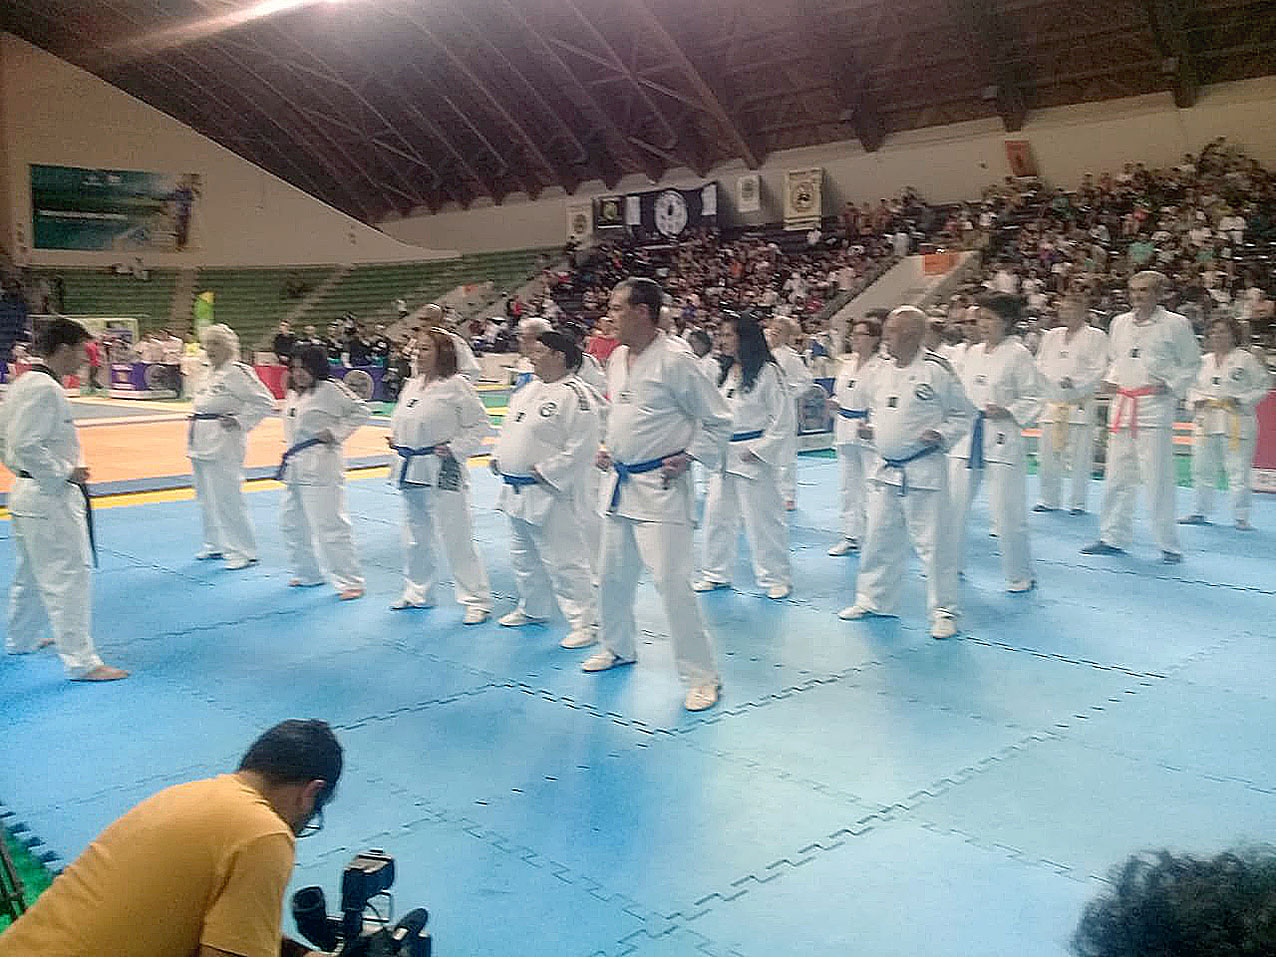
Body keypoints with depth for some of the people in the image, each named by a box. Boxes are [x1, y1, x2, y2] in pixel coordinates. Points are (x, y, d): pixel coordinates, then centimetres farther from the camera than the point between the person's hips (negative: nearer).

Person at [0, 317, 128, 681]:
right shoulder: (45, 390, -20)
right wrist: (66, 473, -18)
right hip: (50, 500, -11)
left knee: (32, 573, 25)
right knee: (68, 578, -7)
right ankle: (81, 661, -3)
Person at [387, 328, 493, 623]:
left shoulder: (456, 386, -12)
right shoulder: (412, 385, 11)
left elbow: (480, 426, -10)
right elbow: (400, 418, 25)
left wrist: (454, 448, -16)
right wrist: (395, 438, 7)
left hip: (442, 473, -8)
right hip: (411, 471, 8)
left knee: (456, 538, -5)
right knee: (415, 537, 18)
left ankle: (477, 600, 5)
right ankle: (417, 592, 35)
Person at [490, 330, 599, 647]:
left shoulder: (574, 395, -16)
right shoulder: (528, 389, 13)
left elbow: (581, 448, -20)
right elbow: (509, 428, 25)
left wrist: (545, 472, -19)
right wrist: (498, 458, 10)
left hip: (549, 494, -10)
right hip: (516, 491, 10)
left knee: (564, 561, -7)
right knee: (523, 556, 21)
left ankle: (585, 622, 2)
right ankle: (532, 609, 39)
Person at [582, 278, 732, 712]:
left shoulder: (675, 360, -16)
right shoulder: (617, 358, 8)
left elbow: (718, 420, -10)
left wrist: (688, 457, -15)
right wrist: (606, 447, 11)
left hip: (659, 487, -8)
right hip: (619, 482, 8)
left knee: (672, 580, -10)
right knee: (613, 574, 19)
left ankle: (702, 675, 2)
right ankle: (618, 647, 41)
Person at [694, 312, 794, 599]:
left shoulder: (767, 371, -11)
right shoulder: (725, 373, 12)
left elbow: (783, 417, -12)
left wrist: (761, 450, -13)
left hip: (753, 457, -7)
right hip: (723, 455, 7)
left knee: (763, 517, -1)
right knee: (717, 515, 12)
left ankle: (777, 577, 12)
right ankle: (716, 573, 26)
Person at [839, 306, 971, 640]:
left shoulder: (936, 370, -11)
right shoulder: (881, 372, 6)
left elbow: (962, 413, -3)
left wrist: (942, 435, -18)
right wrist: (870, 428, 4)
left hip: (924, 470, -6)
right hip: (884, 469, 6)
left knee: (933, 542, 0)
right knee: (879, 538, 15)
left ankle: (944, 610, 13)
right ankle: (873, 600, 30)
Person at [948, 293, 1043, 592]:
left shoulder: (1018, 355, -7)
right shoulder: (973, 354, 12)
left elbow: (1033, 399, -5)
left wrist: (1008, 413, -19)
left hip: (1002, 439, -6)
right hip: (967, 436, 6)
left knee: (1007, 514, -3)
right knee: (952, 504, 9)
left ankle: (1020, 576, 13)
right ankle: (951, 565, 26)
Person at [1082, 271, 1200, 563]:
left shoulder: (1175, 324, -2)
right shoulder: (1119, 323, 12)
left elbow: (1191, 363, 5)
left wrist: (1171, 386, -9)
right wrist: (1109, 381, 6)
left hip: (1155, 408, -5)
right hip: (1122, 406, 5)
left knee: (1158, 479, -5)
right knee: (1117, 476, 9)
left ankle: (1169, 545, 7)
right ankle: (1113, 538, 20)